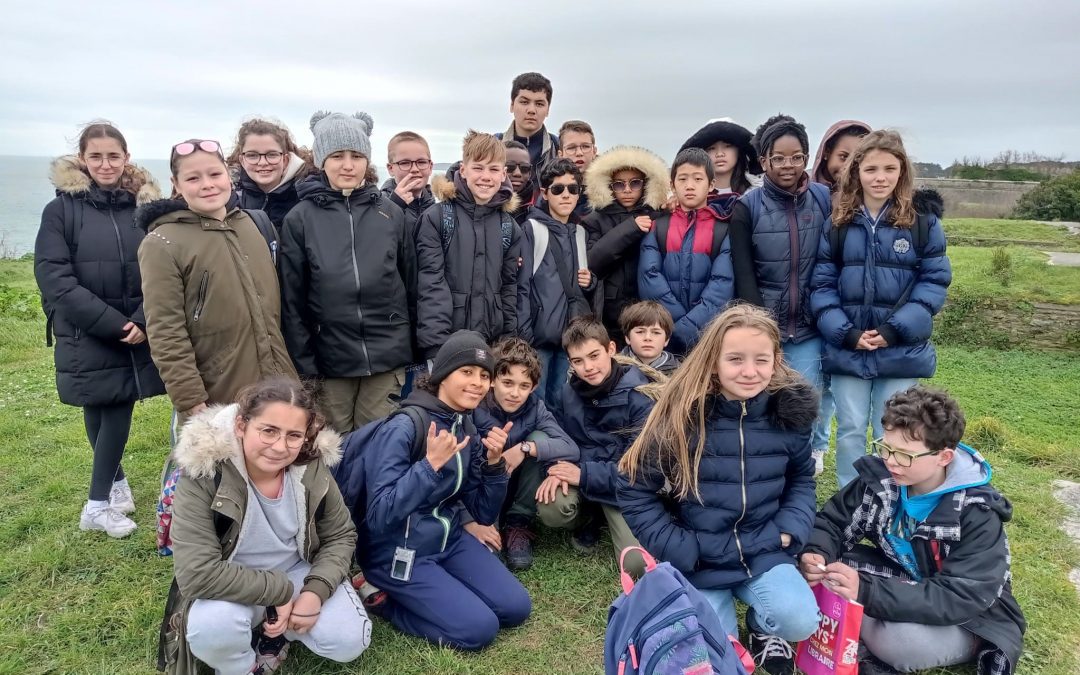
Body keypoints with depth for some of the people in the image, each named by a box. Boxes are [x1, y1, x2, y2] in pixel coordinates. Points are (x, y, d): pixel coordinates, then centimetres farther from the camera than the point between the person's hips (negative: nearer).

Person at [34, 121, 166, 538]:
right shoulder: (61, 209, -2)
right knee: (99, 411, 10)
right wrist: (112, 323, -18)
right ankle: (116, 483, 33)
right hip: (86, 338, -1)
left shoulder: (145, 205, 2)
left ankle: (99, 502, 16)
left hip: (137, 335, 1)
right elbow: (54, 278, -10)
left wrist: (144, 322, -15)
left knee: (119, 408, 2)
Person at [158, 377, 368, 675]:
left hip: (299, 572, 3)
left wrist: (316, 591, -20)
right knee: (211, 626, -35)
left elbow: (341, 536, -3)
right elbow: (198, 574, -32)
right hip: (231, 588, -3)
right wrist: (280, 592, -27)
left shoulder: (312, 469, -16)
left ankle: (276, 629, 14)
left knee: (349, 642, -16)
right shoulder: (203, 477, -28)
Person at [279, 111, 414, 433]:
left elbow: (411, 285, 8)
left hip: (388, 359, 1)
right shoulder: (300, 219, -2)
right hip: (328, 359, -1)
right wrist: (304, 366, -4)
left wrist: (415, 352, 7)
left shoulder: (391, 213, 3)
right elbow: (292, 301, -1)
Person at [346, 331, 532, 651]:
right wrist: (431, 464, -34)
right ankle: (382, 599, 4)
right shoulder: (403, 428, -22)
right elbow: (379, 515, -28)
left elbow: (484, 514, 3)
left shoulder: (467, 428, 1)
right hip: (398, 553, -7)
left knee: (516, 607, 0)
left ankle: (436, 592, 14)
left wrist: (494, 463, -13)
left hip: (449, 539, 7)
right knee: (479, 628, -13)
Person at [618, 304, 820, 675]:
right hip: (698, 561, -1)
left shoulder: (790, 411, -5)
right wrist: (680, 551, -12)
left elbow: (802, 479, 13)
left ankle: (763, 625, 15)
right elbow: (635, 492, -9)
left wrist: (790, 530, -4)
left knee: (800, 622, -22)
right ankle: (725, 620, 28)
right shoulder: (680, 414, -16)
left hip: (764, 552, 2)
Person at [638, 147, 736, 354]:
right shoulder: (657, 226, 8)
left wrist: (687, 328, -18)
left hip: (710, 333, -1)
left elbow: (723, 283, -7)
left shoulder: (725, 228, 3)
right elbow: (649, 277, -4)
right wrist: (680, 322, -13)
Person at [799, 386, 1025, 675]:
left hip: (970, 621, -5)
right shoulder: (880, 478, -12)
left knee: (899, 639, -36)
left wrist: (867, 591, -44)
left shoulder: (977, 514, -26)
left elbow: (960, 599, -34)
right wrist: (816, 553, -28)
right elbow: (833, 521, -3)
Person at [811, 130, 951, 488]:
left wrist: (896, 330, -14)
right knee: (850, 431, 9)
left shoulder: (924, 220, -1)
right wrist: (846, 333, -13)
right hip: (846, 348, 1)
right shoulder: (837, 222, 2)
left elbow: (934, 282, -3)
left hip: (901, 349, -1)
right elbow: (822, 284, 0)